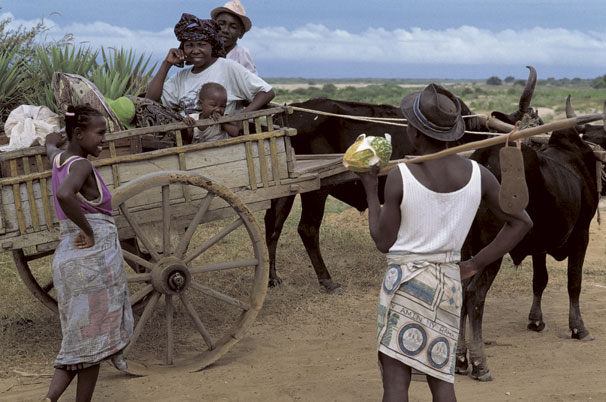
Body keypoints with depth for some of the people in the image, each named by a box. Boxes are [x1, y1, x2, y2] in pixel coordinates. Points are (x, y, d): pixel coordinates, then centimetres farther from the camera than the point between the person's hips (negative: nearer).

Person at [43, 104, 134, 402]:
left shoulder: (58, 158, 11)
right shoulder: (82, 166, -15)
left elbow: (51, 141, 37)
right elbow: (64, 195, -36)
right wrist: (89, 231, -24)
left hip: (67, 260, 9)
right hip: (94, 260, -9)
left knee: (79, 341, 13)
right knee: (93, 342, 1)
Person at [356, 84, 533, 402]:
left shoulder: (400, 177, -15)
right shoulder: (477, 174, -3)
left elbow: (383, 242, -6)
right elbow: (521, 222, 4)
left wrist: (370, 191, 5)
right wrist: (475, 264, 8)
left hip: (405, 280, -4)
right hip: (449, 284, 5)